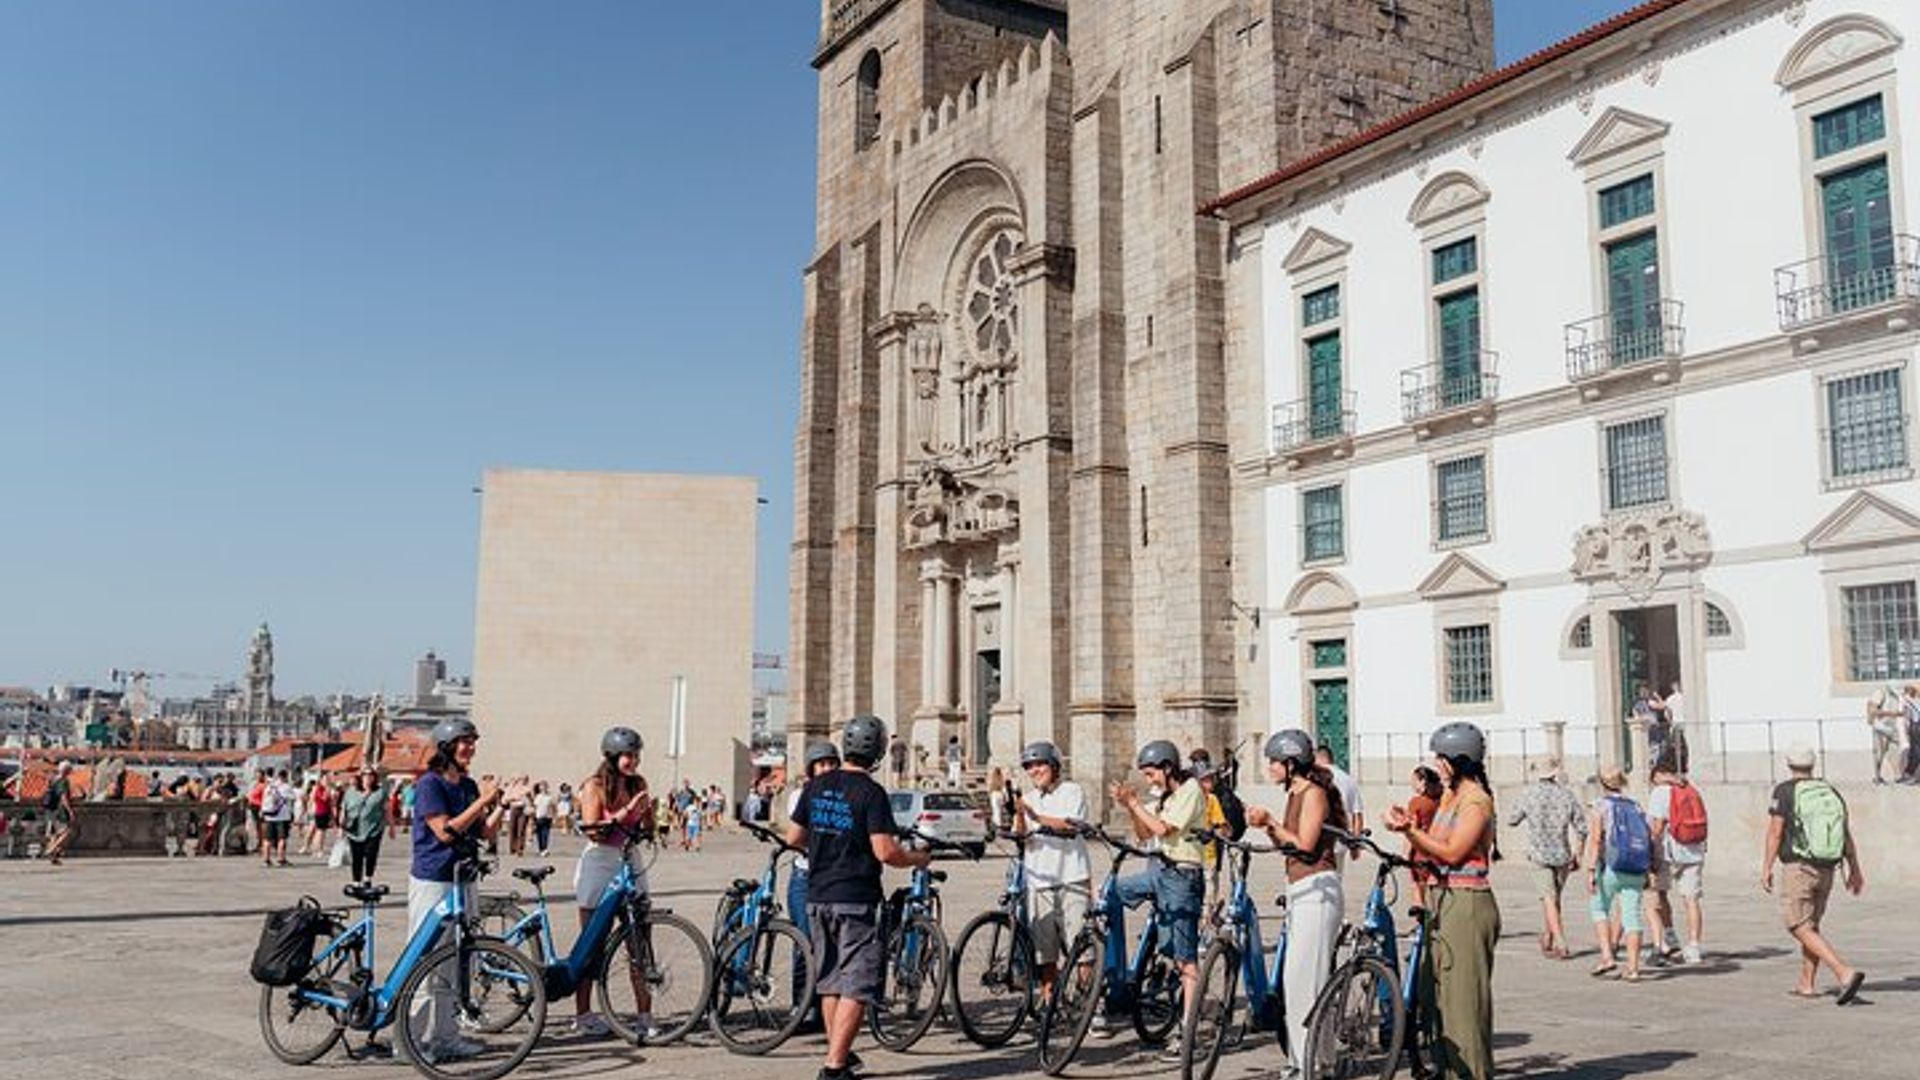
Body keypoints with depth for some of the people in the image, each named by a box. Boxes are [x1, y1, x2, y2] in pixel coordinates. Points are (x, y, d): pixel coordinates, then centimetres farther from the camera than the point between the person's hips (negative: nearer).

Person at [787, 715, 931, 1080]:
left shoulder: (816, 786, 5)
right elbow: (885, 851, -17)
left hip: (818, 897, 6)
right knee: (856, 986, -1)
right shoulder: (871, 792, -12)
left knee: (829, 981, 17)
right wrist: (918, 859, 1)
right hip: (856, 899, -6)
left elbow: (793, 837, 11)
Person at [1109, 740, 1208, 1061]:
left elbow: (1162, 829, -18)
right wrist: (1130, 808, 1)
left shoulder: (1191, 791, -9)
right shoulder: (1166, 796, 17)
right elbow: (1144, 834, 14)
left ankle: (1187, 1031, -4)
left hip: (1183, 875, -9)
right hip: (1160, 870, 9)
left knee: (1185, 957, -7)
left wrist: (1135, 803, -12)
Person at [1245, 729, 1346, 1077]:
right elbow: (1286, 846, 14)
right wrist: (1267, 825, 0)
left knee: (1305, 977, -8)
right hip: (1300, 891, 10)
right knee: (1296, 978, 11)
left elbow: (1304, 846, -17)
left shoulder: (1314, 793, -10)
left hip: (1317, 889, -10)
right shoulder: (1295, 794, 16)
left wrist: (1271, 822, -11)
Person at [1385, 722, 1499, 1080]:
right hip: (1443, 902, 10)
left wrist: (1412, 831, -19)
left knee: (1465, 993, -4)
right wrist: (1409, 827, -1)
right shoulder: (1449, 796, 16)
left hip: (1468, 905, -10)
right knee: (1435, 991, 13)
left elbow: (1452, 852, -19)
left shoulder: (1477, 801, -12)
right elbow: (1431, 852, 14)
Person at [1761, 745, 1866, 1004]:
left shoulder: (1785, 791, -6)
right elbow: (1846, 834, 8)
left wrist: (1766, 868, -3)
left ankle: (1845, 973, -21)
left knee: (1800, 927, -5)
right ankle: (1807, 984, 21)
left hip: (1798, 868, -6)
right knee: (1812, 924, 18)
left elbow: (1775, 832, -8)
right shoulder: (1831, 791, 9)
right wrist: (1855, 870, 13)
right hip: (1827, 869, 6)